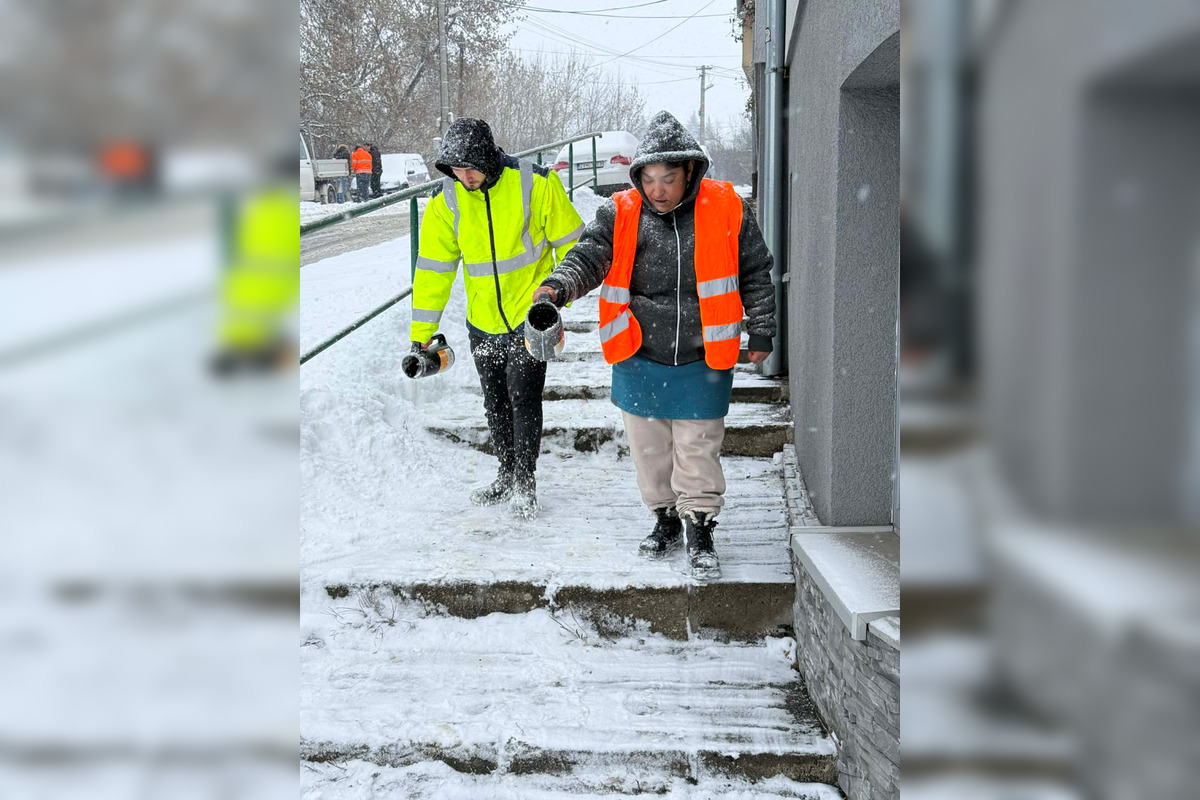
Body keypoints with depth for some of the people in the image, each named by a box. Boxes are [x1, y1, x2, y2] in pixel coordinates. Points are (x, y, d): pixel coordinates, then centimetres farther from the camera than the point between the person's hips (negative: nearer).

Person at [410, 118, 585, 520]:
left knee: (524, 397, -6)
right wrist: (422, 331, -1)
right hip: (483, 321, 4)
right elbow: (433, 268, 0)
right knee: (495, 402, 14)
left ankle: (525, 481, 10)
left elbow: (570, 240, -3)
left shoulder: (535, 184, -15)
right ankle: (507, 475, 31)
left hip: (530, 313, -4)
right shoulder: (446, 203, -5)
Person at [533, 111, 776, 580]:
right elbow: (590, 255, -15)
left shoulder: (725, 210, -6)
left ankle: (700, 531, 24)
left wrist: (762, 330, 6)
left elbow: (755, 273, 3)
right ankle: (665, 520, 35)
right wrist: (557, 286, -35)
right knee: (649, 447, 14)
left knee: (697, 448, 5)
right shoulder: (621, 214, -4)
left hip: (701, 361, -2)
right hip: (639, 360, 2)